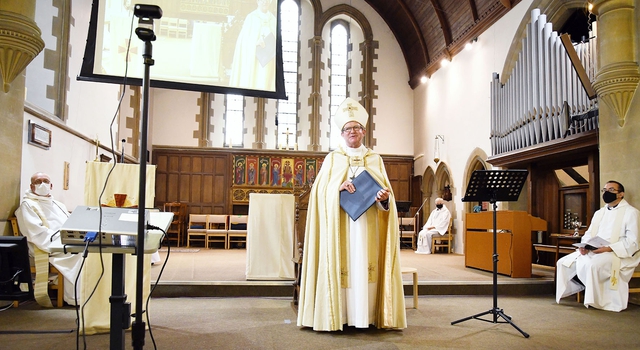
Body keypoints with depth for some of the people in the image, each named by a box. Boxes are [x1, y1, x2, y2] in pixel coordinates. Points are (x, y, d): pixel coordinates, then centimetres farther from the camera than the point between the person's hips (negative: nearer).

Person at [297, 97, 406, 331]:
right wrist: (339, 187, -18)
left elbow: (386, 191, 8)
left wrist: (384, 197, -15)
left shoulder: (375, 159, 13)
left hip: (367, 224, 2)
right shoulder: (332, 158, 8)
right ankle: (339, 315, 3)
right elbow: (321, 190, 0)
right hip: (340, 223, -1)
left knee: (365, 264, -2)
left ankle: (365, 314, 6)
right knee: (341, 264, -4)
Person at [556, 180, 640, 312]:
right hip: (592, 251, 7)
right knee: (564, 262, -10)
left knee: (592, 265, -35)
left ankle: (595, 301, -17)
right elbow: (589, 234, 17)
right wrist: (584, 245, -7)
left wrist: (608, 248, -24)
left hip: (618, 254, -7)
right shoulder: (599, 213, 20)